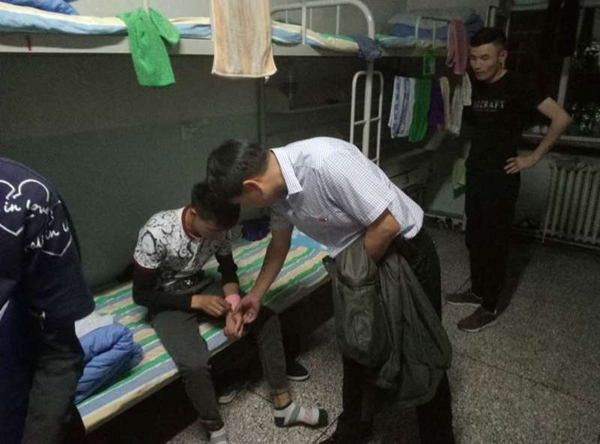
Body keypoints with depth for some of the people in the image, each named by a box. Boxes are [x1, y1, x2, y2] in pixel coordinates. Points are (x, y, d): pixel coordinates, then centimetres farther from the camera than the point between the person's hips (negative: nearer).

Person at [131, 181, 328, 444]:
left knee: (267, 319, -10)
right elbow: (141, 294, -20)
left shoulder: (218, 227, -15)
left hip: (200, 286, 5)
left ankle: (284, 407, 2)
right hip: (167, 301, -5)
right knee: (195, 364, -29)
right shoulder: (156, 233, -29)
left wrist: (233, 307, -18)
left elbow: (229, 271, 0)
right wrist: (196, 301, -26)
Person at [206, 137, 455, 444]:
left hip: (404, 251, -7)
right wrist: (256, 294, 20)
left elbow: (387, 225, -31)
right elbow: (279, 244, 10)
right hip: (359, 260, 7)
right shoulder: (278, 183, -8)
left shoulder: (326, 161, -35)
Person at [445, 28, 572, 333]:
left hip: (501, 177, -7)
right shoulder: (475, 86, 7)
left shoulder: (518, 85, -13)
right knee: (474, 237, 15)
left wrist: (533, 157, -13)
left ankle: (489, 308, 13)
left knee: (495, 242, 1)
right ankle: (477, 291, 32)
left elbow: (561, 118, -15)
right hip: (475, 173, 7)